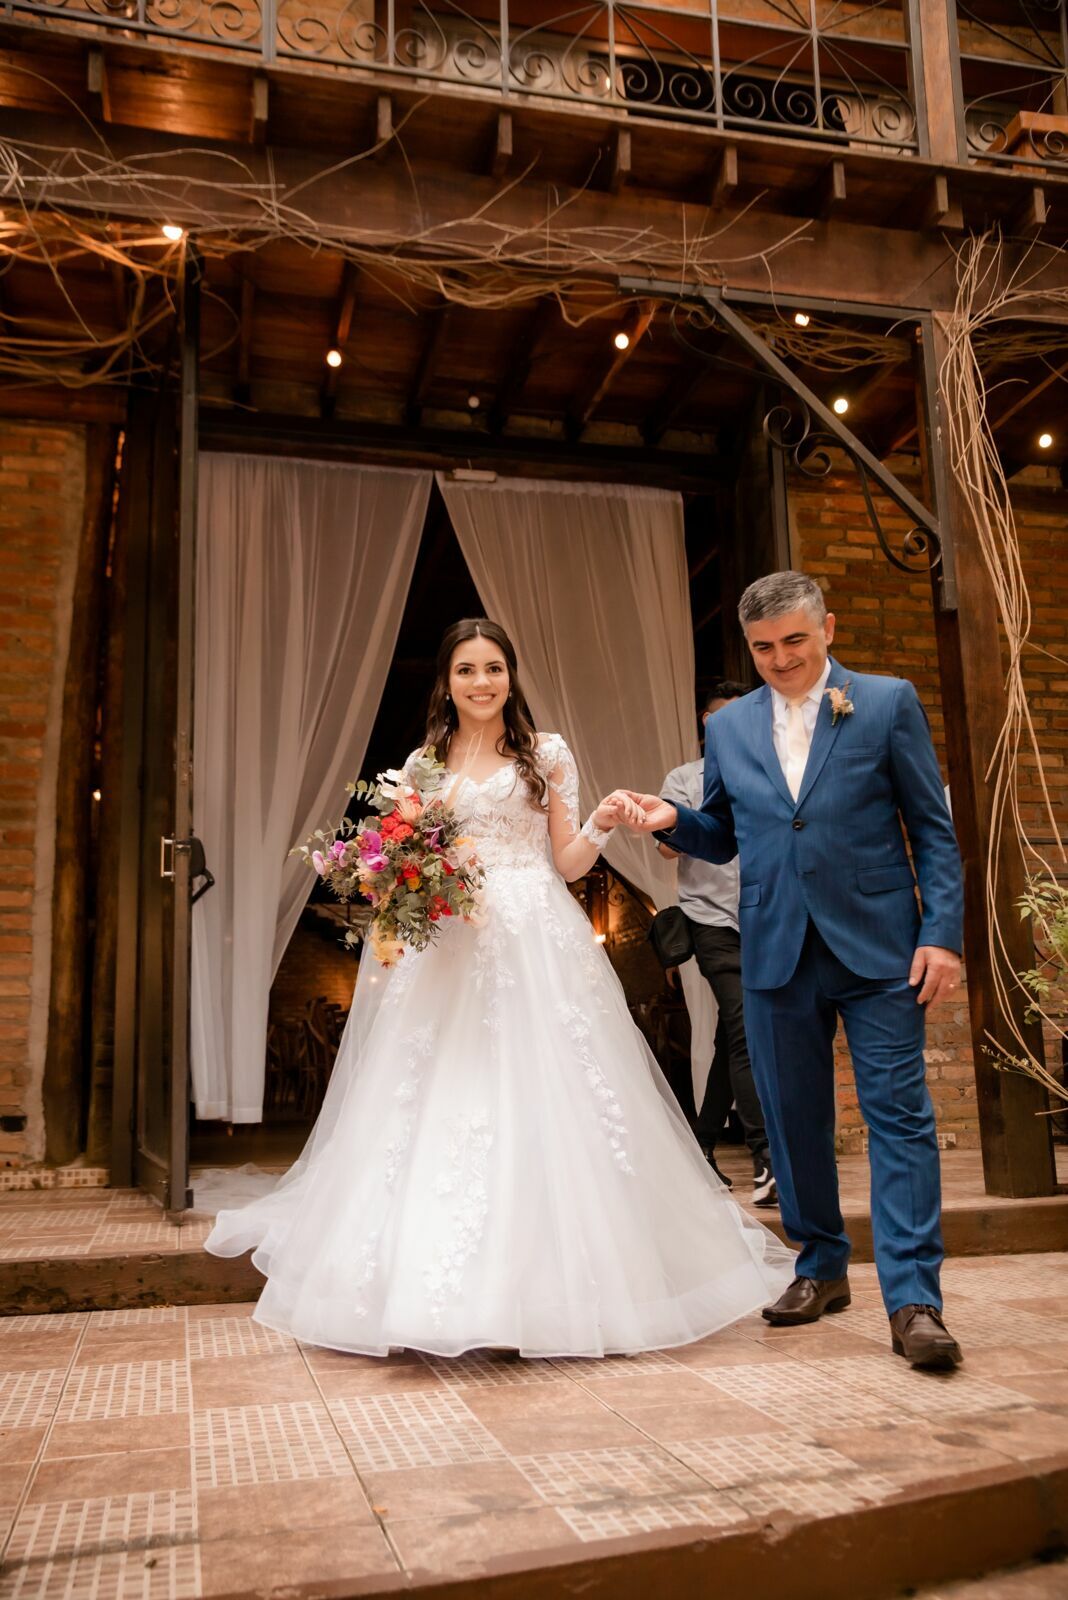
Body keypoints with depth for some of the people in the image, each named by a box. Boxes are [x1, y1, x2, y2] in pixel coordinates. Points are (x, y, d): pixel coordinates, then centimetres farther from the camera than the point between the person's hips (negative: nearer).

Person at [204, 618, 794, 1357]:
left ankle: (551, 1285, 7)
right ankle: (438, 1291, 11)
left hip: (535, 946, -2)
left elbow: (567, 862, 6)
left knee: (541, 1101, -5)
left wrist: (602, 824, -12)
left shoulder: (548, 754, 7)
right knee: (438, 1111, 0)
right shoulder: (424, 764, 14)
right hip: (445, 947, 3)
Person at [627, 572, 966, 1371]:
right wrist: (673, 820, -5)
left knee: (899, 1116, -3)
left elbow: (933, 829, 0)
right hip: (777, 954, 4)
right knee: (794, 1119, 12)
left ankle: (914, 1300, 4)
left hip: (877, 947, -3)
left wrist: (942, 933, -9)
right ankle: (822, 1268, 29)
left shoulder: (888, 703, 1)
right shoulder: (728, 729, 9)